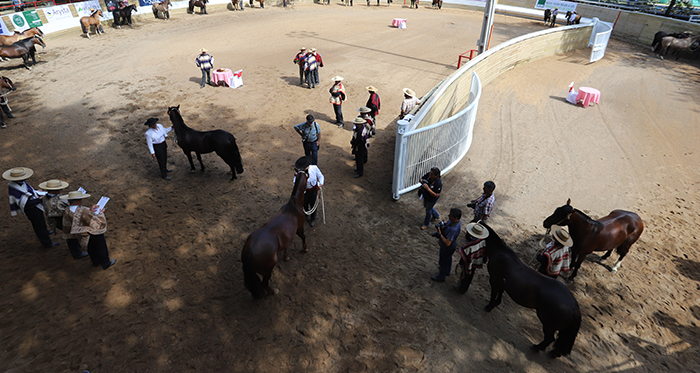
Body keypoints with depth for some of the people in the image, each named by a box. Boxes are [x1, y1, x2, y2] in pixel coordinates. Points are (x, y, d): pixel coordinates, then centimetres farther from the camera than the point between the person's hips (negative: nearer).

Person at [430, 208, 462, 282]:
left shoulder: (454, 230, -45)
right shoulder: (457, 220, -18)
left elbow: (447, 243, -43)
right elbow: (447, 222, 3)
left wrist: (440, 234, -40)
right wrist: (442, 224, -16)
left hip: (447, 248, -8)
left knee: (443, 262, 17)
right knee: (448, 258, 32)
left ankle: (441, 277, 42)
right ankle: (447, 271, 59)